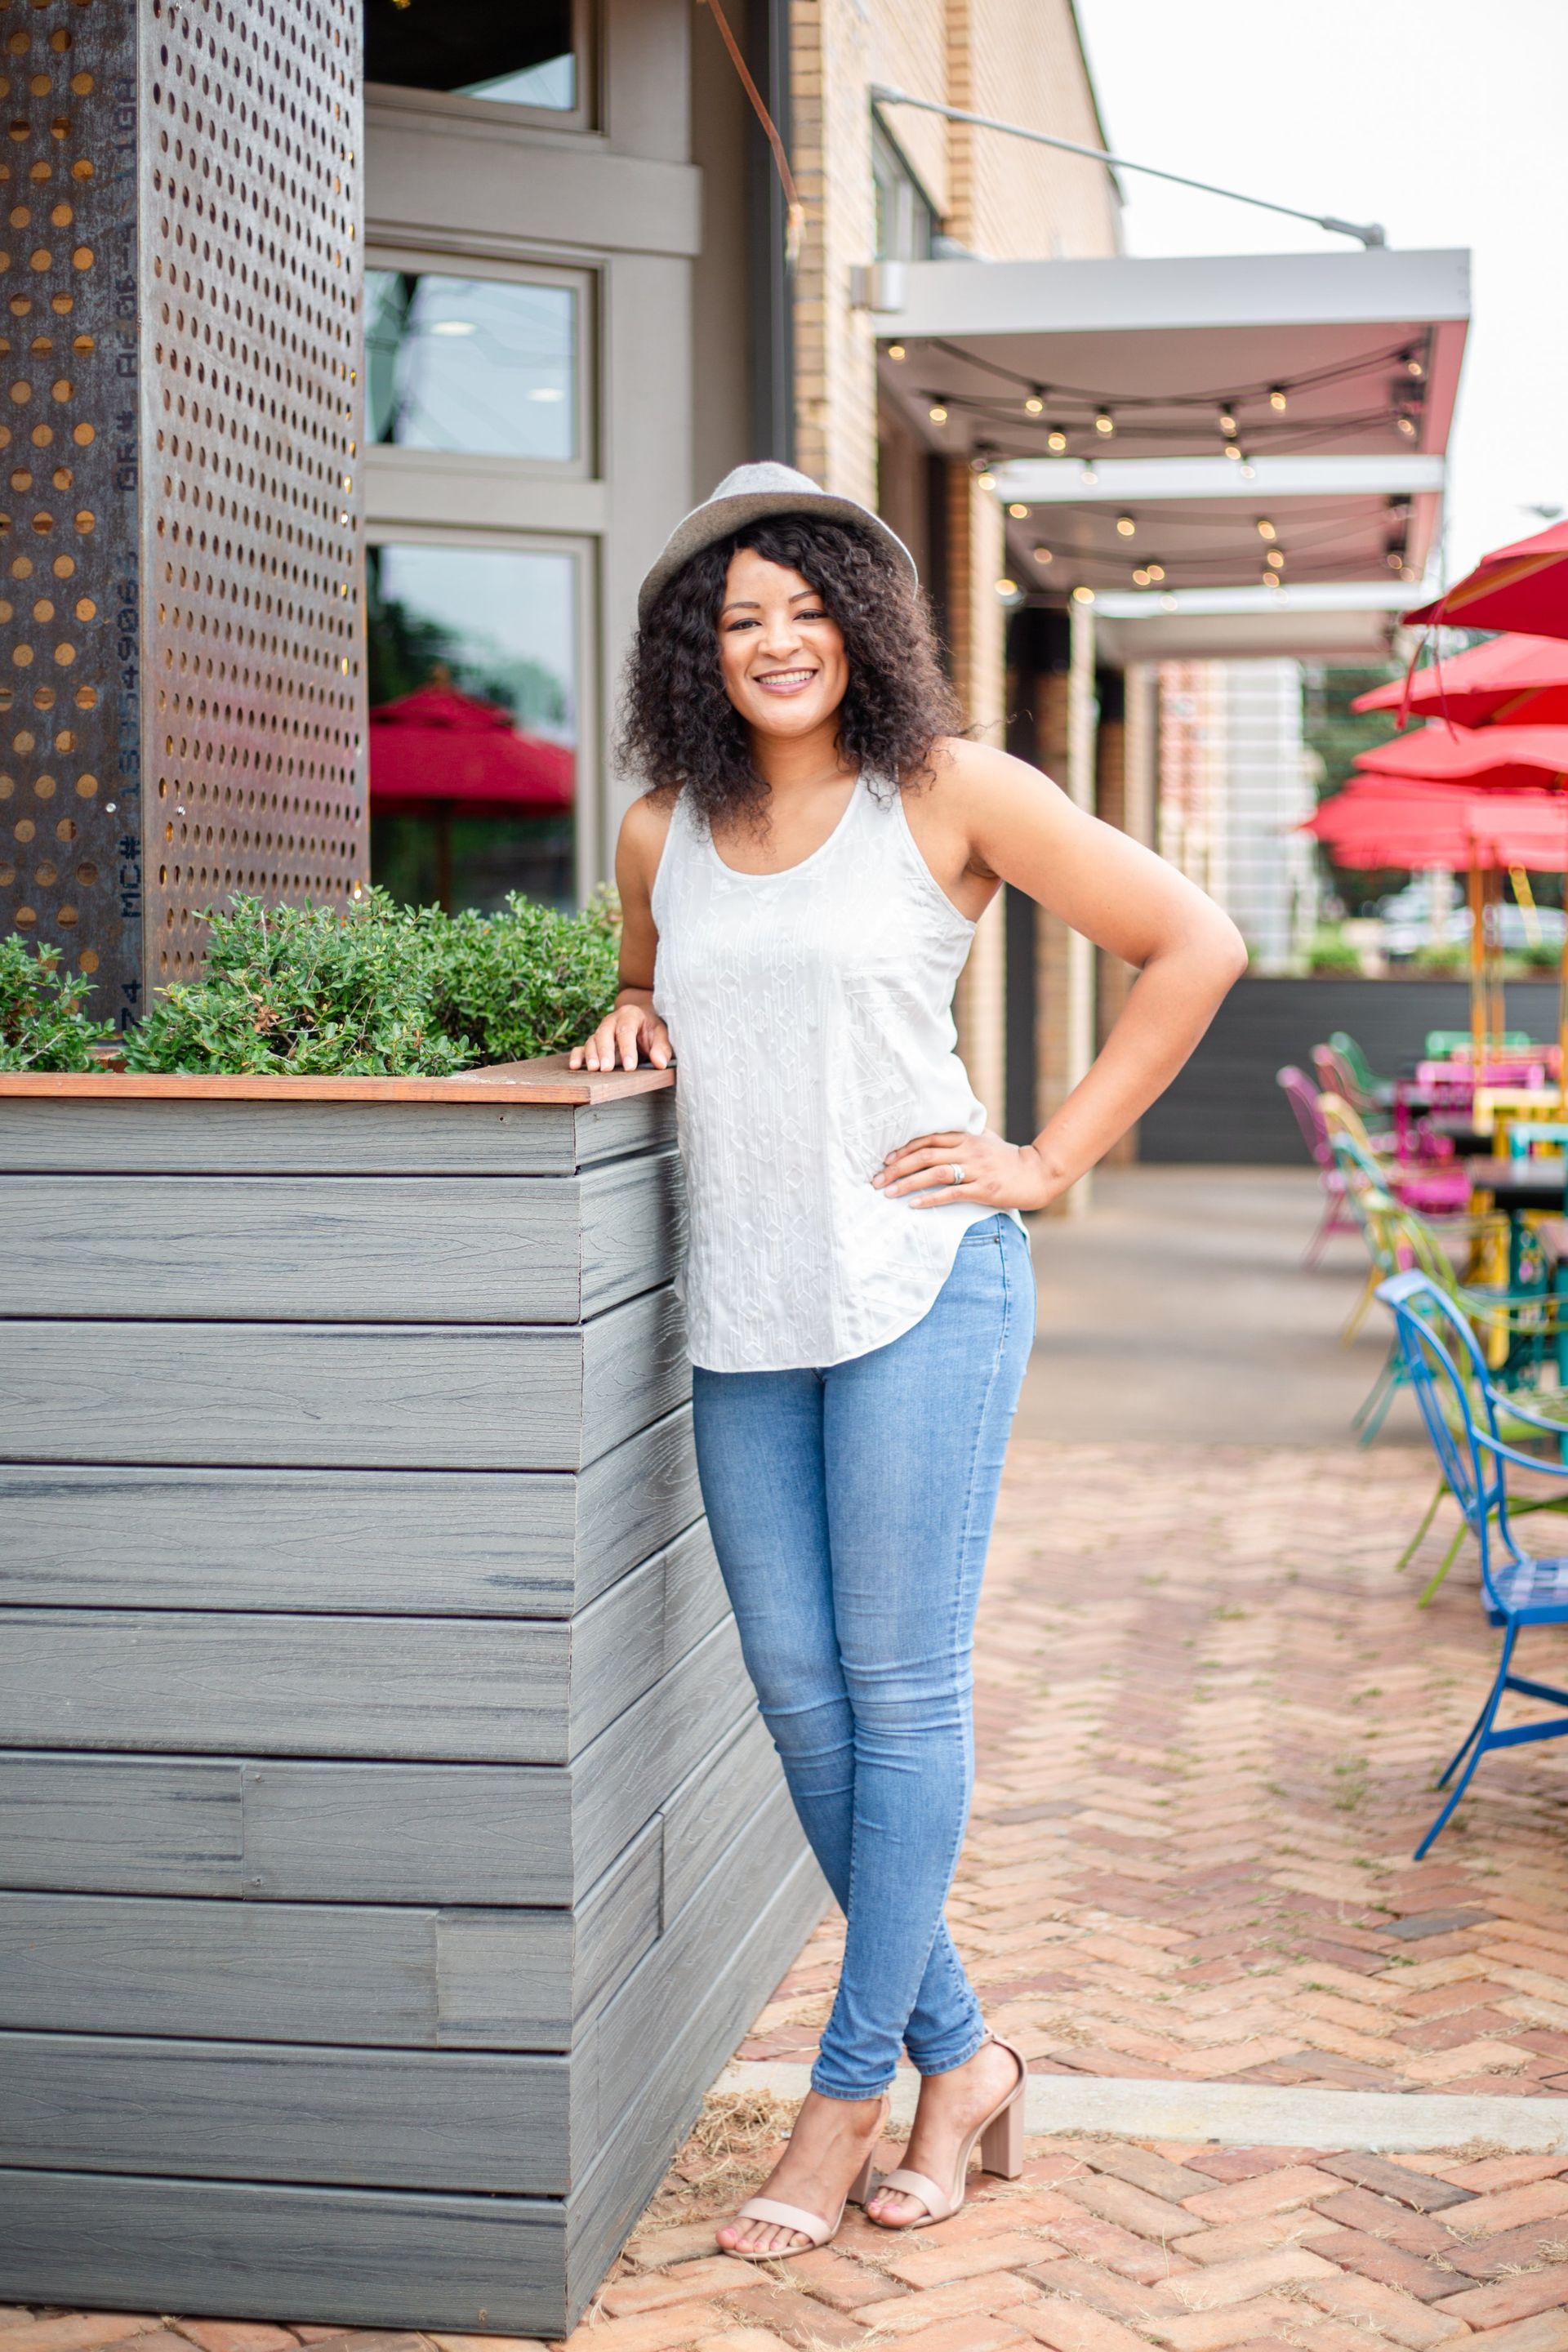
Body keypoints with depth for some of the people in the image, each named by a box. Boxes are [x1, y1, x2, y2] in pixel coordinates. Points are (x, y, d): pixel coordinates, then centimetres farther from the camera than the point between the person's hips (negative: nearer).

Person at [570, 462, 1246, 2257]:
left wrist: (1049, 1161, -4)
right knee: (795, 1691, 6)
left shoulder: (949, 793, -3)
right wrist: (632, 1016, 8)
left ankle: (848, 2092, 9)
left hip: (919, 1288, -5)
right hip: (741, 1314, 5)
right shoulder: (662, 833, 10)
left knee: (900, 1688, -2)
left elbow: (1192, 945, -1)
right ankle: (959, 2056, 21)